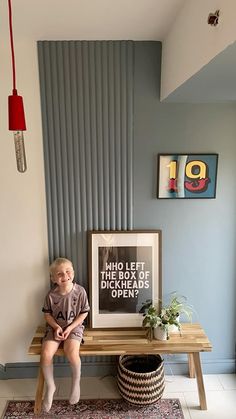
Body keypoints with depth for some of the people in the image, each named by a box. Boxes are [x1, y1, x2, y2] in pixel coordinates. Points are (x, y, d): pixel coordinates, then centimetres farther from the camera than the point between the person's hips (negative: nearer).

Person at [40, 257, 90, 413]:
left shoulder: (80, 291, -15)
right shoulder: (51, 295, -11)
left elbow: (84, 313, -6)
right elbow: (47, 314, 3)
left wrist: (70, 328, -14)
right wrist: (56, 327, -12)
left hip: (74, 327, -2)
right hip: (55, 327, 2)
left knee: (72, 352, -27)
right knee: (46, 354, -19)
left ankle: (76, 381, 4)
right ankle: (50, 386, 9)